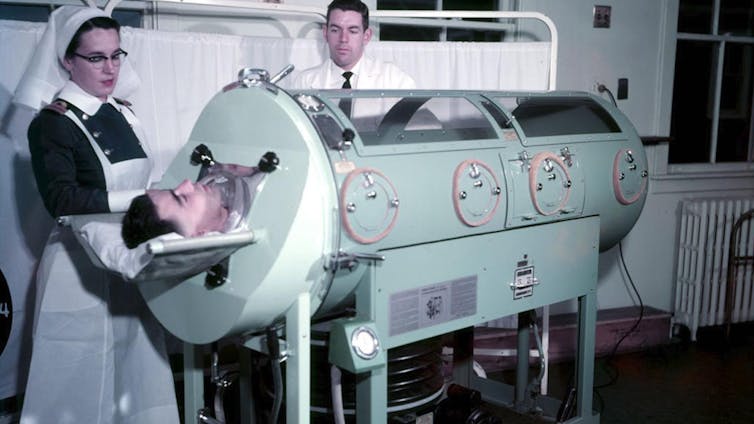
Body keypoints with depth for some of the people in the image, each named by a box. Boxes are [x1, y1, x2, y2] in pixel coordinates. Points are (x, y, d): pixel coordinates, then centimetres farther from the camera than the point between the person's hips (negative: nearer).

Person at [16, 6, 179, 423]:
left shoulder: (123, 113, 12)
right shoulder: (52, 124, -8)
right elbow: (62, 199, -21)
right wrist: (140, 199, -28)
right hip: (83, 267, -6)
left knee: (135, 372, 9)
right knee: (83, 383, 2)